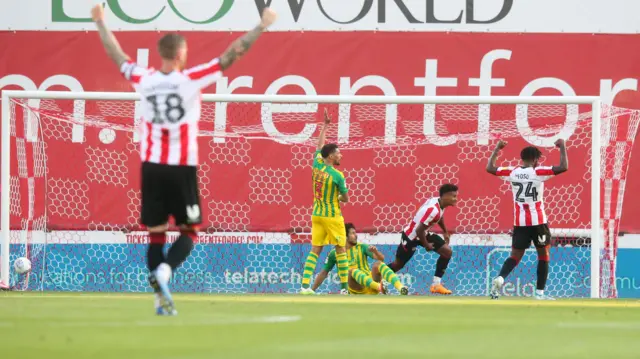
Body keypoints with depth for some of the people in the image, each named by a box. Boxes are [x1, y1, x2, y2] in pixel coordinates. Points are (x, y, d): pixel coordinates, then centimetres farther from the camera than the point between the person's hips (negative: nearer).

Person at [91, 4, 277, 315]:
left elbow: (117, 55, 16)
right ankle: (164, 270, -19)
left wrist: (100, 23, 30)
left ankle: (161, 299, 3)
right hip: (182, 169, -3)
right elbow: (232, 55, -6)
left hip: (151, 167, 3)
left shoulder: (144, 80, 0)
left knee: (156, 234, 7)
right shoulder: (191, 79, -8)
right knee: (189, 231, 7)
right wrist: (262, 26, 0)